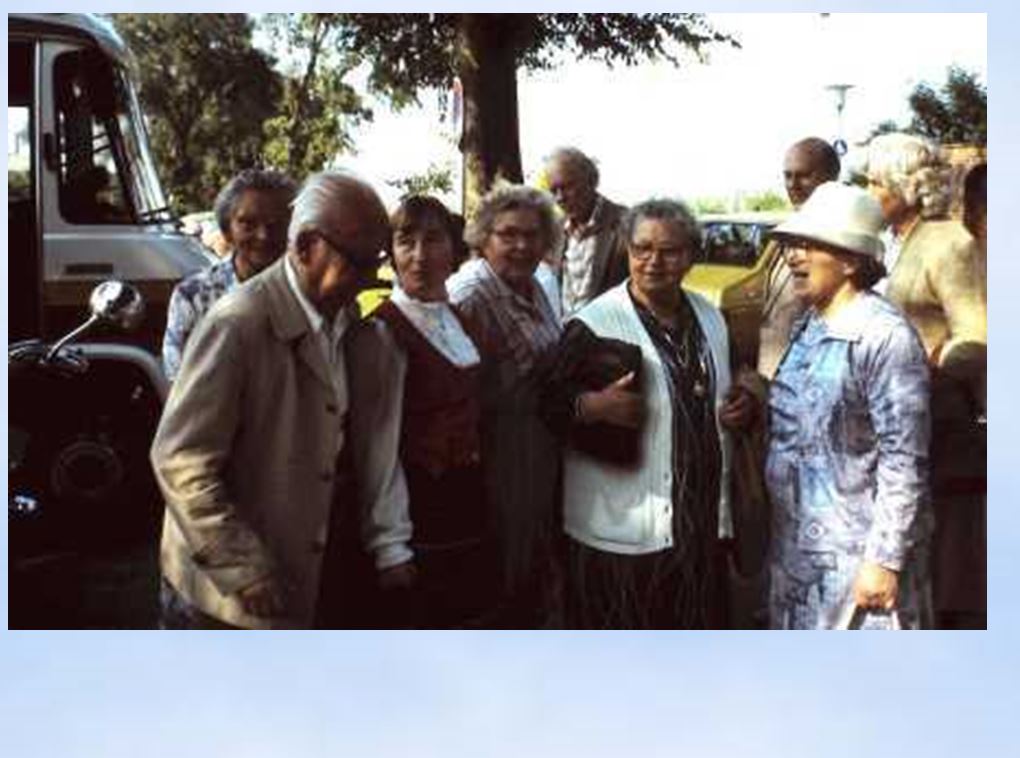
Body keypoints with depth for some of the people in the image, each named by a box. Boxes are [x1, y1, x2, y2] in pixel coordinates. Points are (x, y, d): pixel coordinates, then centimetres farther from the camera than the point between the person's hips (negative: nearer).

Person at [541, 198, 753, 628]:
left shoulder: (710, 317, 12)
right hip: (621, 528, -6)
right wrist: (593, 405, -29)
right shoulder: (593, 324, -10)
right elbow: (551, 406, -10)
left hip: (702, 523, 6)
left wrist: (738, 407, 5)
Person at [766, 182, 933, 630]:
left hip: (856, 556, -8)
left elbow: (905, 461, -18)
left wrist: (885, 560, -19)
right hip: (796, 548, 8)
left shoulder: (884, 335, -16)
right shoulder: (807, 328, 9)